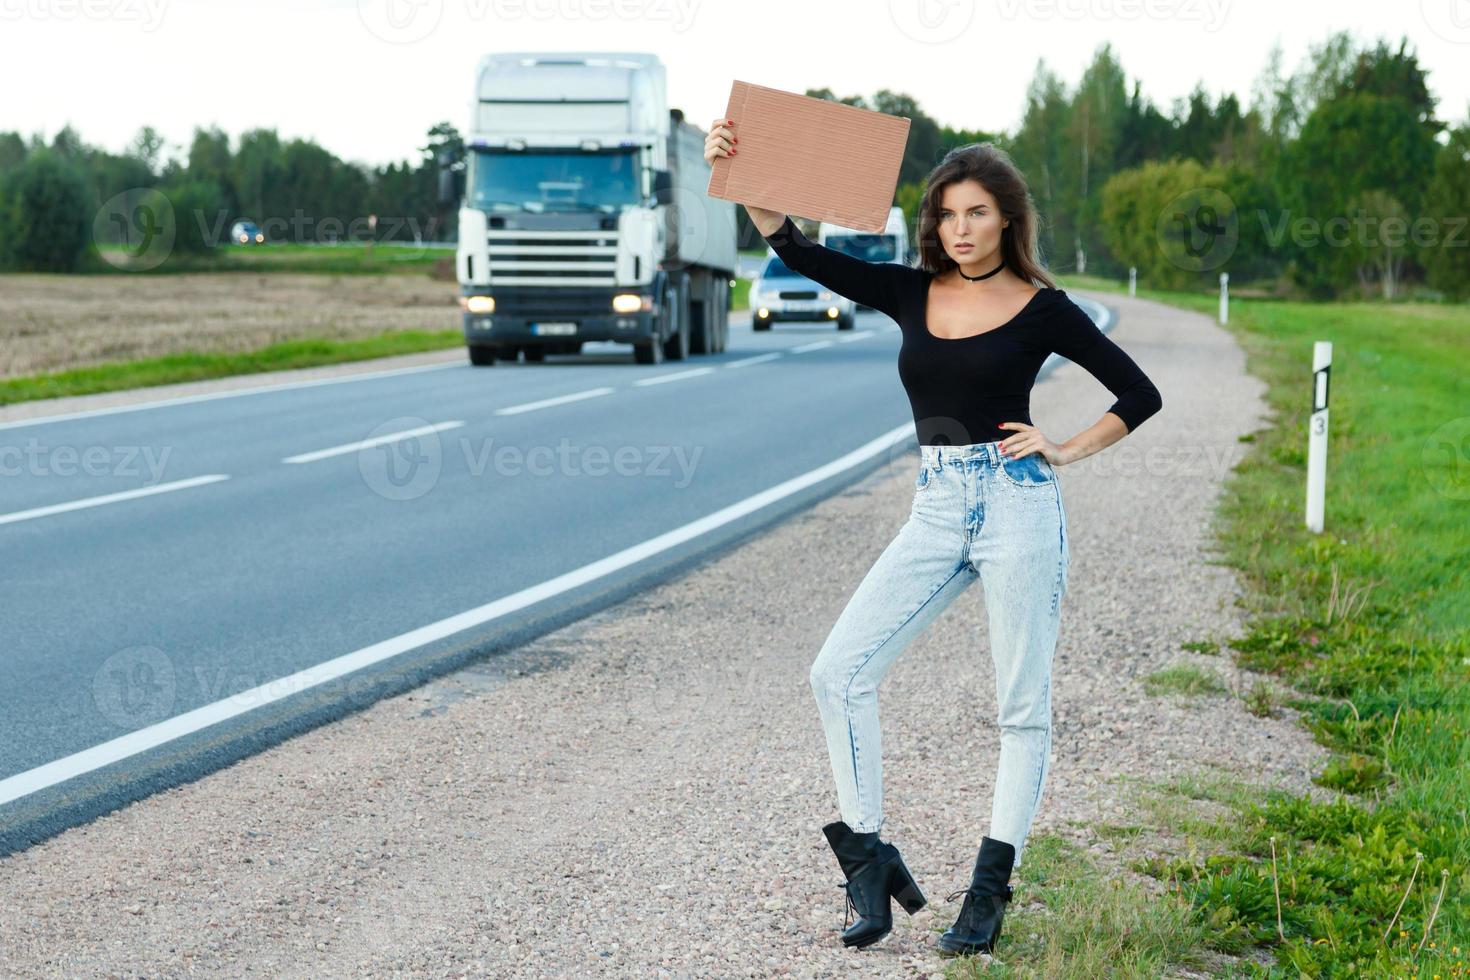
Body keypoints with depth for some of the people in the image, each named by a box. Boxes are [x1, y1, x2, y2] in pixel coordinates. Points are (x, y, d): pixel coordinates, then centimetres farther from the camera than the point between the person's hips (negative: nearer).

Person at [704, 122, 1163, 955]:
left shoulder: (1041, 309, 0)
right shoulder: (912, 293, 9)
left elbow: (1141, 395, 5)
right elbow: (797, 248, 2)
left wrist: (1066, 451, -3)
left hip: (1017, 508, -4)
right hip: (936, 513, 4)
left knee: (1023, 705, 1)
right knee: (840, 672, -6)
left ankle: (991, 889, 12)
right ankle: (871, 862, 2)